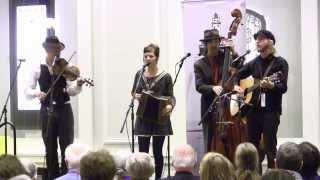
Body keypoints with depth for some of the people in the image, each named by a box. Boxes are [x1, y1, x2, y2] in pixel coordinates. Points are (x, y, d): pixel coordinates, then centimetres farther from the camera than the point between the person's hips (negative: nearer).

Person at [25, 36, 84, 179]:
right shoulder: (38, 69, 2)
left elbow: (70, 91, -7)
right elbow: (27, 91, -2)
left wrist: (78, 85, -28)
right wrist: (37, 93, -23)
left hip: (64, 110, -1)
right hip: (47, 112, 1)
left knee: (67, 148, 0)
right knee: (50, 149, 8)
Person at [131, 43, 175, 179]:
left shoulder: (165, 76, -6)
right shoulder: (139, 74, 3)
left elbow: (170, 96, -3)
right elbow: (133, 92, 15)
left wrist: (170, 106, -24)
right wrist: (136, 96, -8)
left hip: (159, 118, -2)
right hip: (143, 117, 2)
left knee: (157, 152, 6)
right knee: (142, 152, 1)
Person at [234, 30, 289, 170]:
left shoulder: (280, 63, -4)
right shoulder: (254, 63, 13)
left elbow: (283, 88, -13)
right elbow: (238, 75, 25)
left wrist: (270, 85, -32)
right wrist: (236, 86, 4)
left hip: (271, 110, -6)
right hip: (253, 109, 6)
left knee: (270, 147, -6)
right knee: (252, 145, 10)